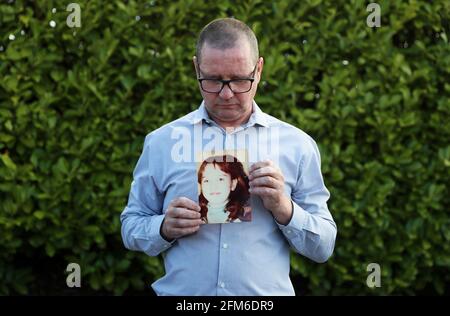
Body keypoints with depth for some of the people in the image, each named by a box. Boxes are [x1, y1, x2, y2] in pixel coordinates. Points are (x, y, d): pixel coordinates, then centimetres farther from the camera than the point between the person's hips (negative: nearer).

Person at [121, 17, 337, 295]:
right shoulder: (161, 142, 1)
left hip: (267, 292, 0)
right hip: (180, 292, 0)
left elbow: (323, 247, 1)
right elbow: (131, 228, 5)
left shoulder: (297, 145, 0)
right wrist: (165, 228, -14)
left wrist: (283, 208, -16)